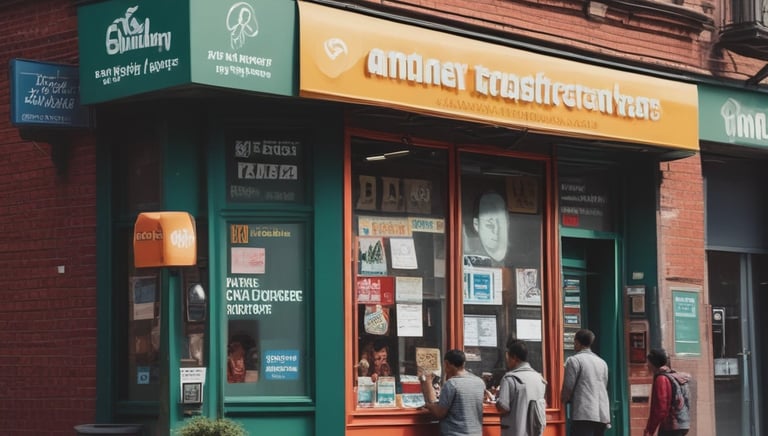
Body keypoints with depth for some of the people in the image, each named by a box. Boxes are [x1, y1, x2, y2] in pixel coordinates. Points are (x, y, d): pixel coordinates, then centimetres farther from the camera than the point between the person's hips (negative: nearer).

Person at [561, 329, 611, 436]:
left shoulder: (574, 360, -3)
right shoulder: (602, 363, 18)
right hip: (602, 415, 7)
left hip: (583, 415, -7)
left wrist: (564, 399, 15)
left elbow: (568, 389, -6)